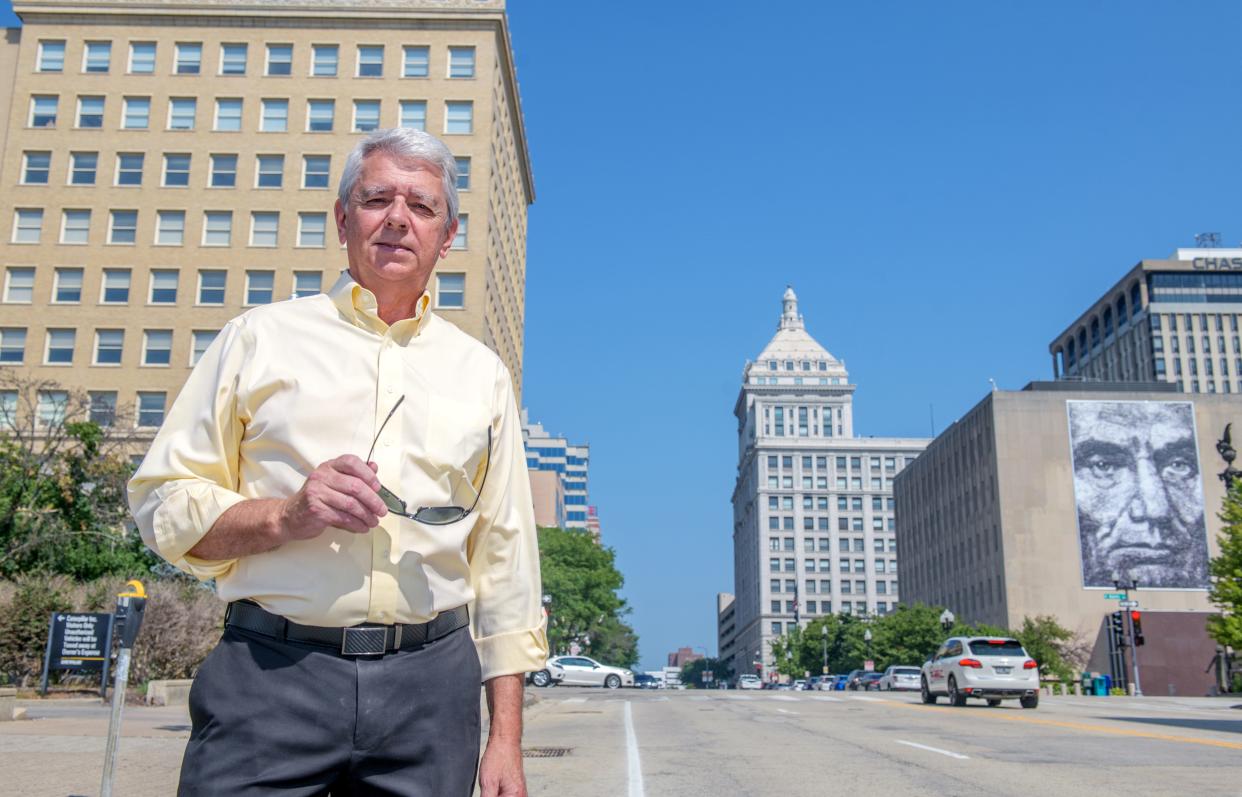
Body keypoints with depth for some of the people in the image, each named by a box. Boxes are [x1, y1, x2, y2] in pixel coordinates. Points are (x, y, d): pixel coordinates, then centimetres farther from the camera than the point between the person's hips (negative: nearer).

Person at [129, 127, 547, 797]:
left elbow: (505, 558, 12)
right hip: (271, 673, -1)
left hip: (429, 687, 2)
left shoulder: (480, 372, 13)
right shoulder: (262, 336, 8)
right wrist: (286, 517, -14)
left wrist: (506, 738, 7)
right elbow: (163, 505, 5)